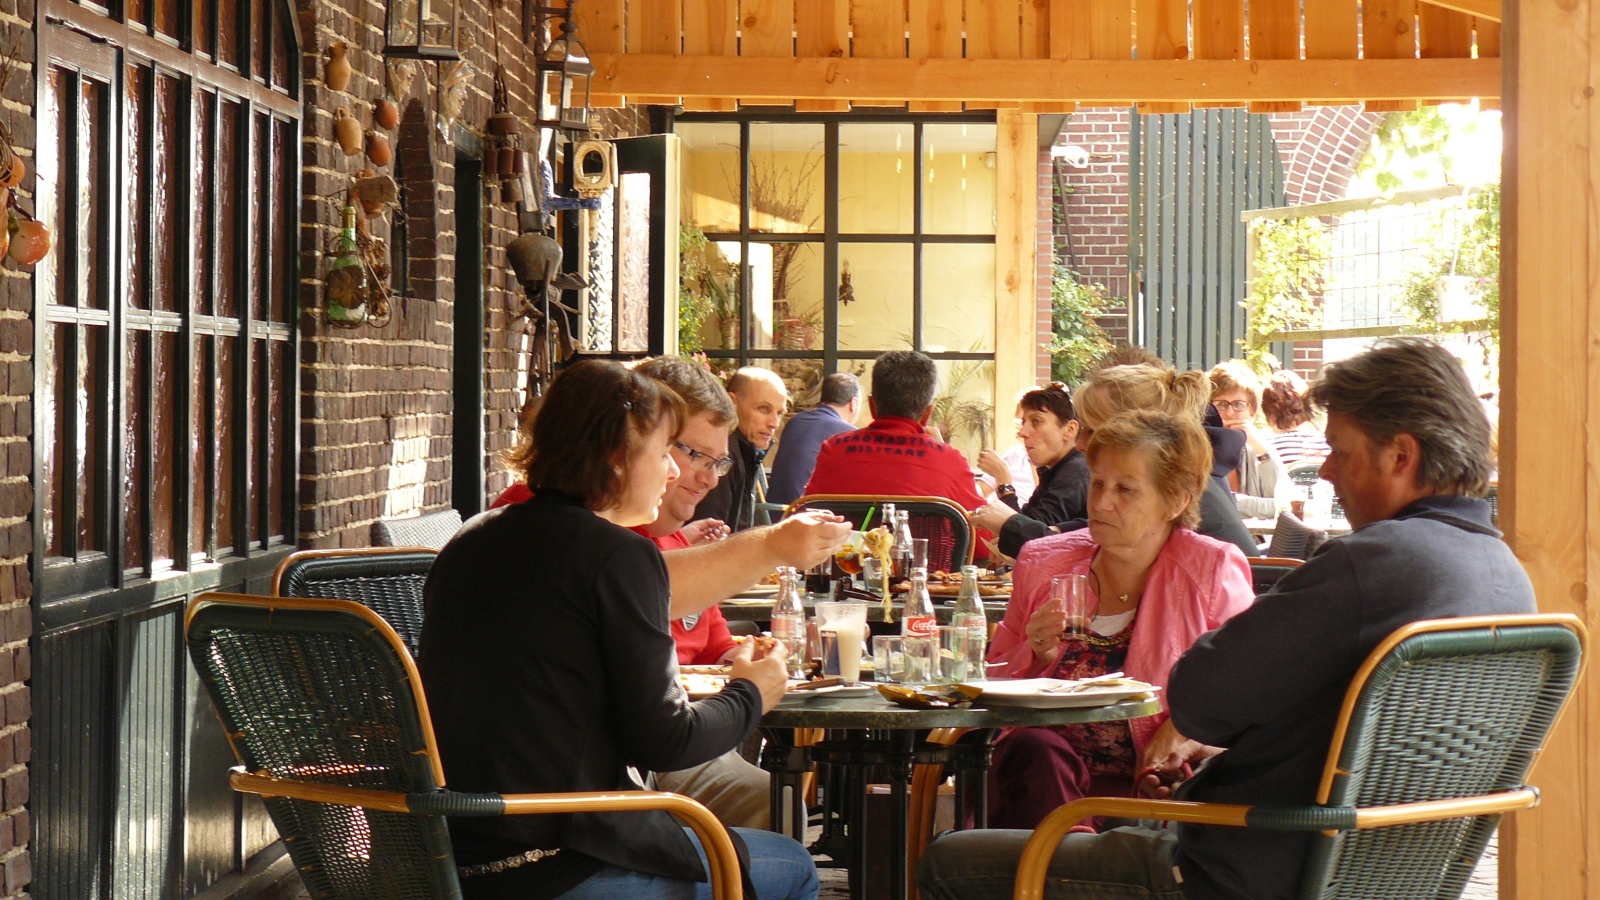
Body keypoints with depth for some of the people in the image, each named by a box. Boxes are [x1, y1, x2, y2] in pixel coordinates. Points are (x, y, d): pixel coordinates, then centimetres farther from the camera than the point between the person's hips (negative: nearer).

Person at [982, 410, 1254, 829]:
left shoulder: (1214, 570, 4)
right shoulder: (1042, 564, 13)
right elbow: (994, 683, 18)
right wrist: (1036, 655, -4)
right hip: (1042, 767, 4)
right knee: (1035, 749, -33)